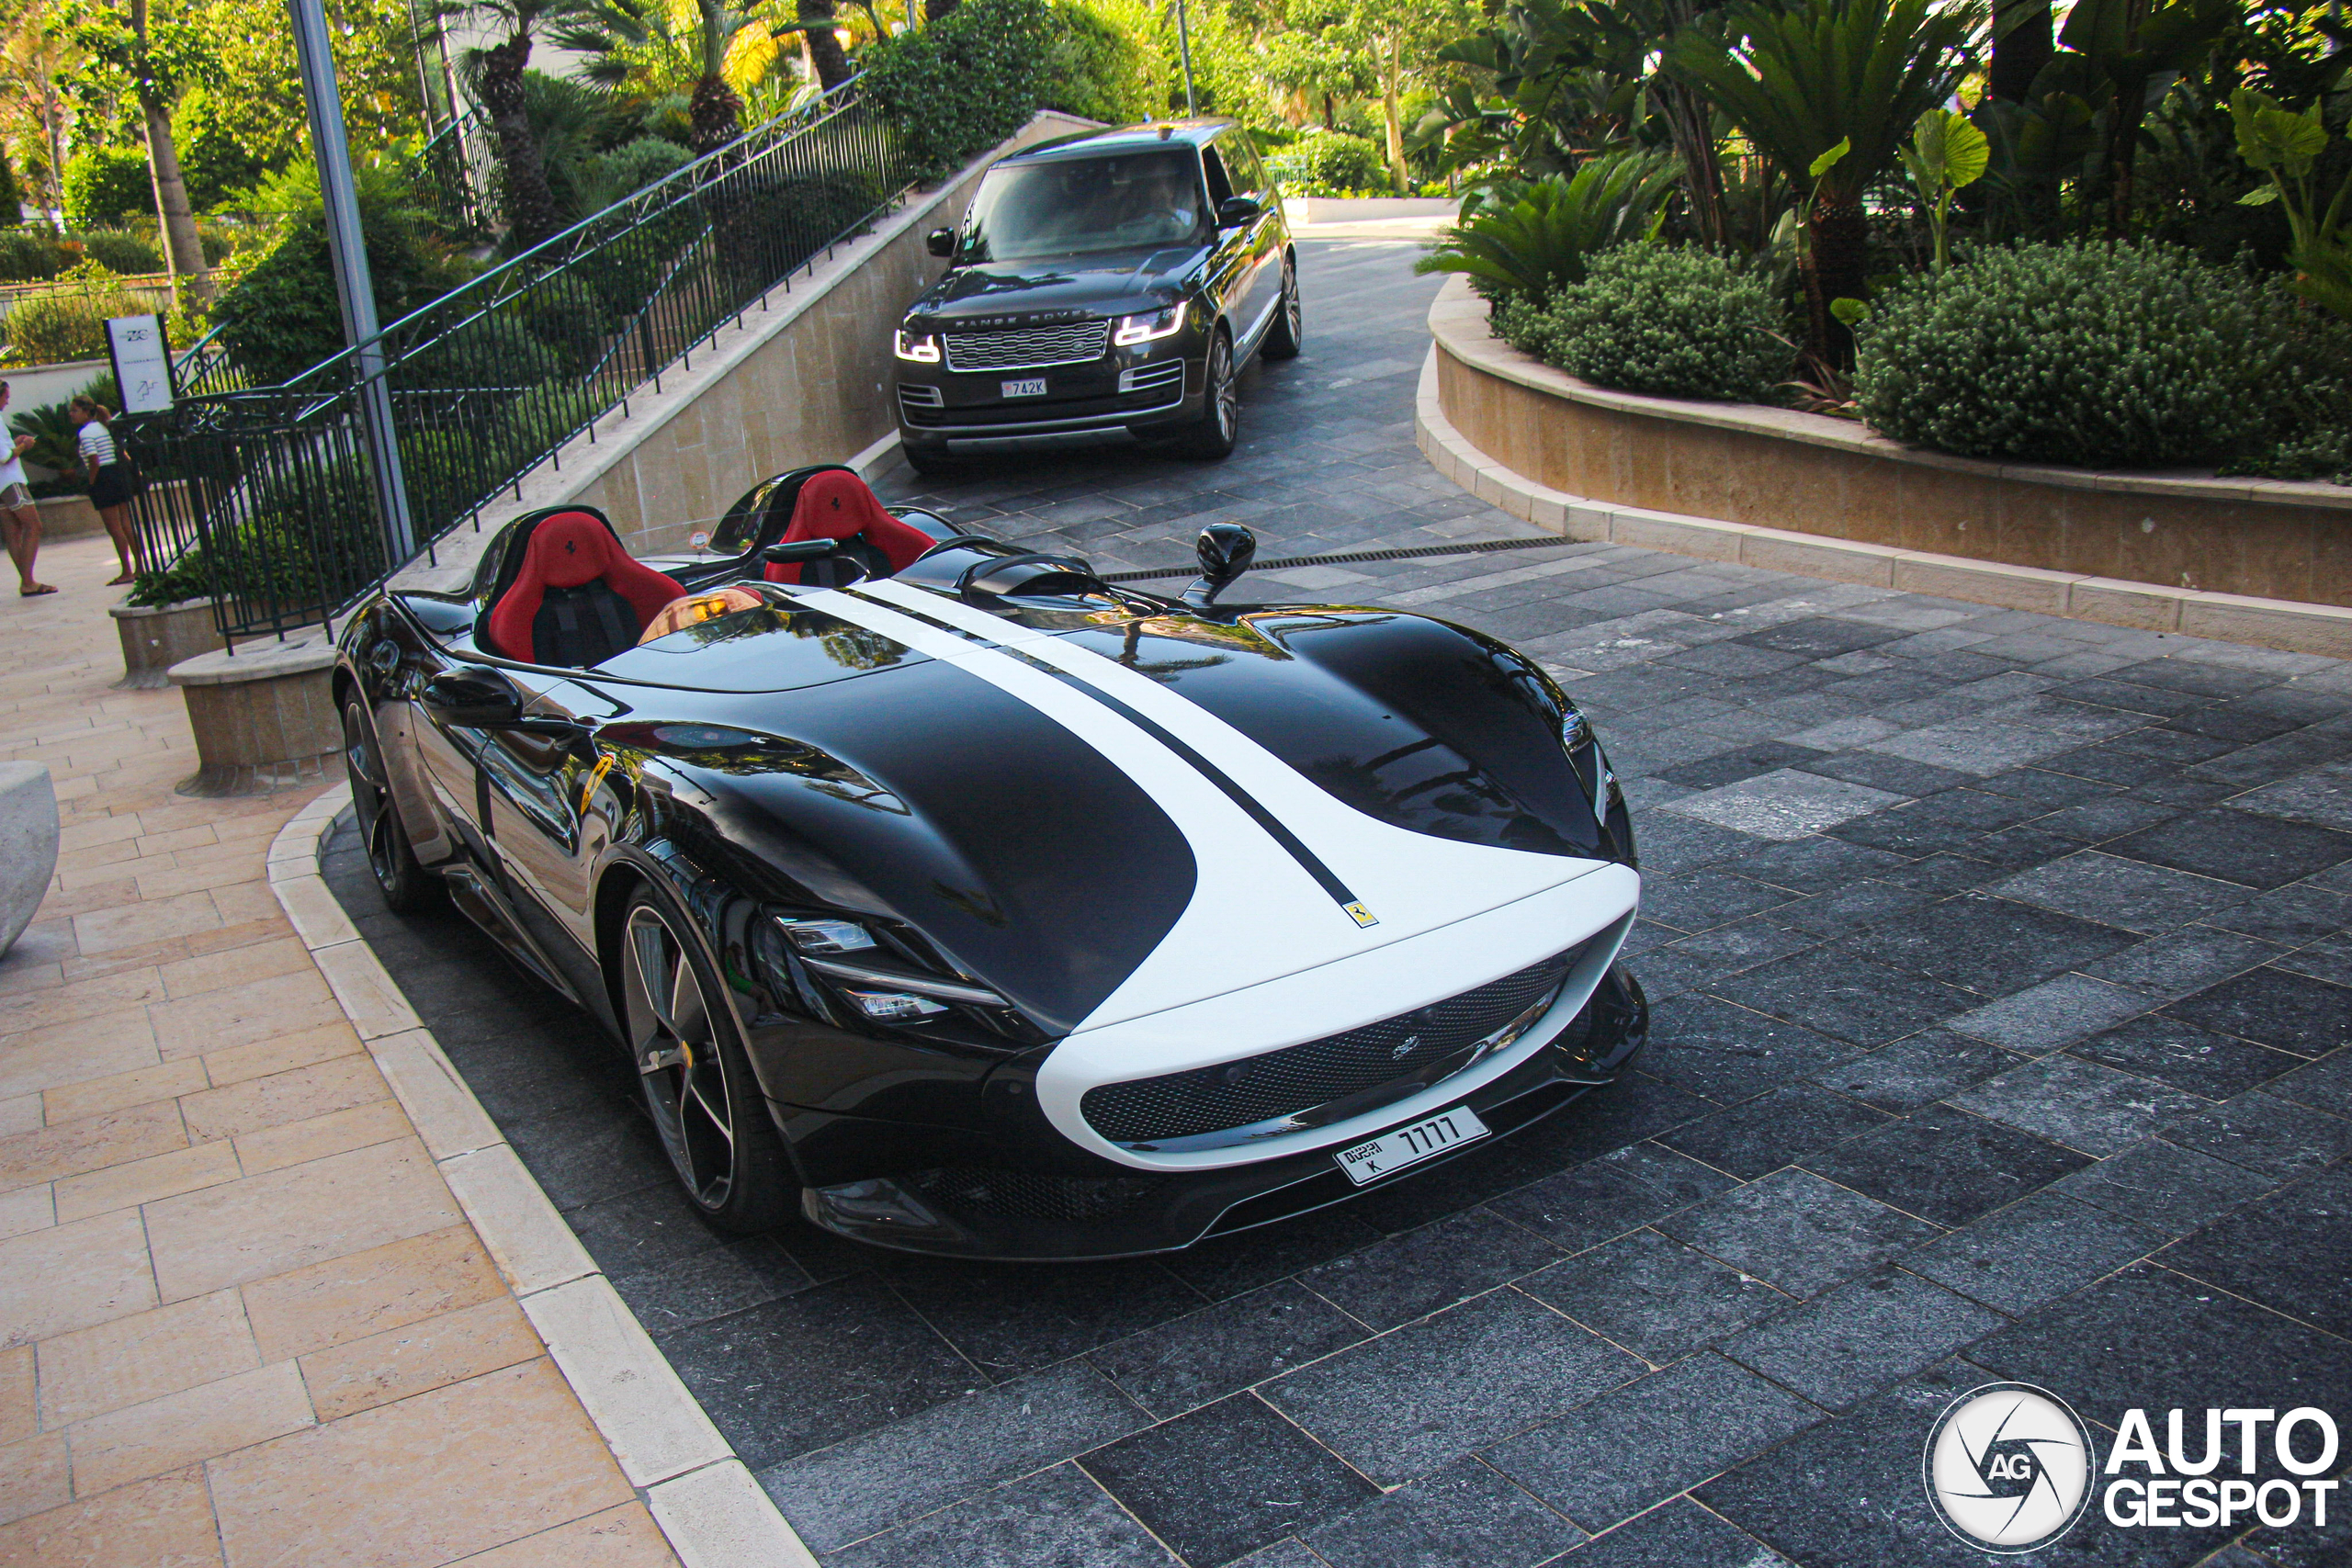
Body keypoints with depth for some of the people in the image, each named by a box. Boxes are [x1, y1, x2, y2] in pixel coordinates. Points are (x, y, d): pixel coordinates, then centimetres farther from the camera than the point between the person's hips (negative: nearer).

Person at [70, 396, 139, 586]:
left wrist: (92, 483, -9)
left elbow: (94, 462, -19)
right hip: (120, 473, 9)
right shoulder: (103, 427, 15)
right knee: (126, 524, 10)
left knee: (114, 528, -4)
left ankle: (127, 571, -2)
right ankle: (140, 567, 11)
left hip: (104, 478, -9)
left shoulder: (86, 433, -12)